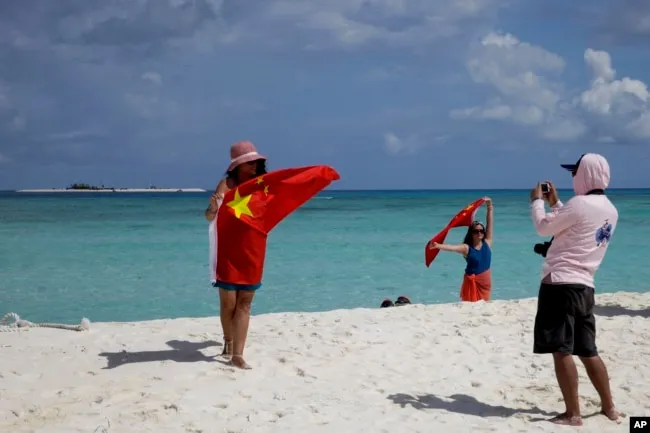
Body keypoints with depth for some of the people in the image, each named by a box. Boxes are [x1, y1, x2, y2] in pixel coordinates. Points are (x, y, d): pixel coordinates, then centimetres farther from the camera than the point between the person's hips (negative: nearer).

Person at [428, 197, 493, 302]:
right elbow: (452, 247, -26)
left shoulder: (487, 243, 2)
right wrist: (438, 246, -44)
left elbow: (490, 223, 0)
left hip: (486, 281, 4)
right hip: (473, 281, -4)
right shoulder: (466, 248, -9)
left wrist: (489, 207, -4)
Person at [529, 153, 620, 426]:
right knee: (588, 351, 17)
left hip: (560, 283, -8)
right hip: (584, 287, 8)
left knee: (562, 351, -4)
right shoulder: (610, 211, 12)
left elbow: (543, 227, -2)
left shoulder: (579, 204, -14)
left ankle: (572, 414, -3)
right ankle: (609, 407, 22)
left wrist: (537, 200, 14)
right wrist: (555, 202, 30)